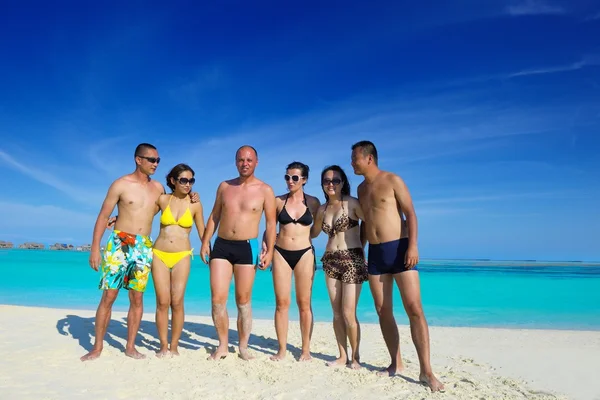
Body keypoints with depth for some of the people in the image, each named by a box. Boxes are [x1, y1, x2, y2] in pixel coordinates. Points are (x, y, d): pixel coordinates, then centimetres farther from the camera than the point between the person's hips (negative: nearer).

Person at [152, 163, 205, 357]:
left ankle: (174, 346, 11)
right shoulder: (162, 199, 2)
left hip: (182, 256, -1)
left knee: (177, 302, -3)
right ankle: (163, 346, 13)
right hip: (159, 254, 1)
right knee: (162, 302, 1)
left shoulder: (195, 205, 0)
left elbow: (202, 233, 8)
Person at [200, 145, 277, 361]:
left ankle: (243, 347, 18)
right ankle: (222, 345, 14)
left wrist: (269, 250, -9)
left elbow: (271, 223, 0)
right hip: (221, 246, 3)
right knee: (217, 299, -2)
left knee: (243, 301, 4)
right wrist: (205, 241, 5)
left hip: (247, 248, -2)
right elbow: (214, 217, 13)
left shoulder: (265, 190, 0)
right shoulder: (224, 186, 9)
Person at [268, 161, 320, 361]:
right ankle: (282, 349, 13)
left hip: (304, 254, -1)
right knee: (281, 302, 3)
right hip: (281, 254, 1)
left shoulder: (313, 202, 2)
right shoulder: (278, 201, 4)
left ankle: (306, 349, 15)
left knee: (304, 304, 4)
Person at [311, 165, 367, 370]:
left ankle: (355, 357, 12)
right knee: (337, 312, 7)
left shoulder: (352, 203, -6)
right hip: (330, 261, 5)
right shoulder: (322, 209, 10)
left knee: (348, 313, -6)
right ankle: (342, 356, 19)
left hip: (352, 260, -5)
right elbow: (313, 232, 25)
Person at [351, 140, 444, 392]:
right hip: (375, 253, 6)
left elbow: (410, 213, -8)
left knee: (414, 308, -9)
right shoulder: (361, 188, 14)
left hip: (399, 248, -6)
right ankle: (396, 363, 18)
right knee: (383, 311, 6)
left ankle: (426, 371, -4)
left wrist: (412, 245, -19)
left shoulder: (392, 180, -3)